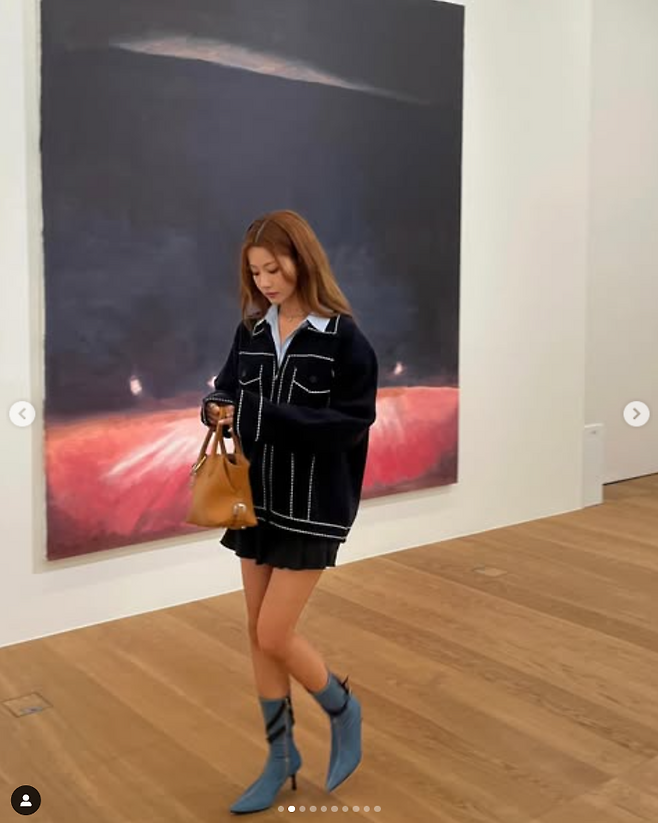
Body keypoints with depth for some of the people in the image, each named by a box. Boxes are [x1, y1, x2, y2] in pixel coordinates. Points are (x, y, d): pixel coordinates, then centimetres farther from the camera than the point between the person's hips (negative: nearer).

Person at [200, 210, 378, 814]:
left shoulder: (343, 337, -12)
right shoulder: (252, 331, 4)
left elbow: (354, 421, -17)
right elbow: (229, 389, 11)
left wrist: (271, 419, -25)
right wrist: (218, 409, -14)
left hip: (313, 508, -6)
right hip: (257, 501, 6)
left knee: (275, 637, -5)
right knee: (259, 636, 11)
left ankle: (344, 710, 25)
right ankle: (281, 754, 30)